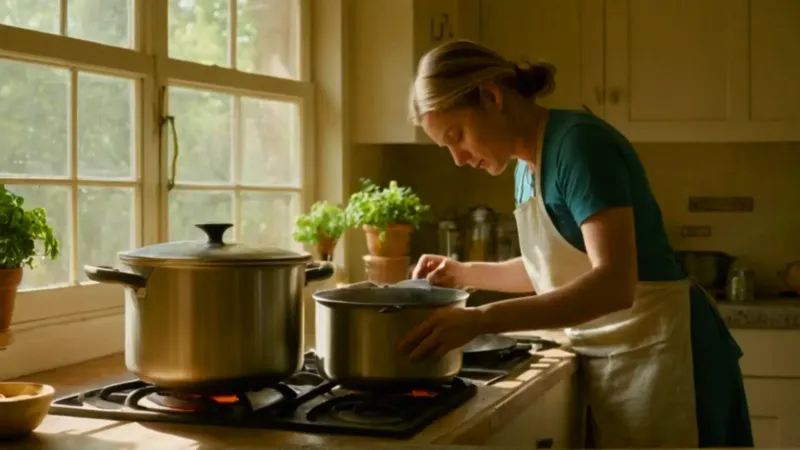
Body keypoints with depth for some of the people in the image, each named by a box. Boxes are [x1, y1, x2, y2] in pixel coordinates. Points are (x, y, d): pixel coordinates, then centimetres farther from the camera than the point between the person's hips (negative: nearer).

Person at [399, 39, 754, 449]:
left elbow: (614, 284, -31)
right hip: (606, 360, 8)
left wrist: (480, 319, -36)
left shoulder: (579, 143, -20)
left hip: (658, 354, -8)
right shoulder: (527, 167, 6)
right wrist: (464, 273, 10)